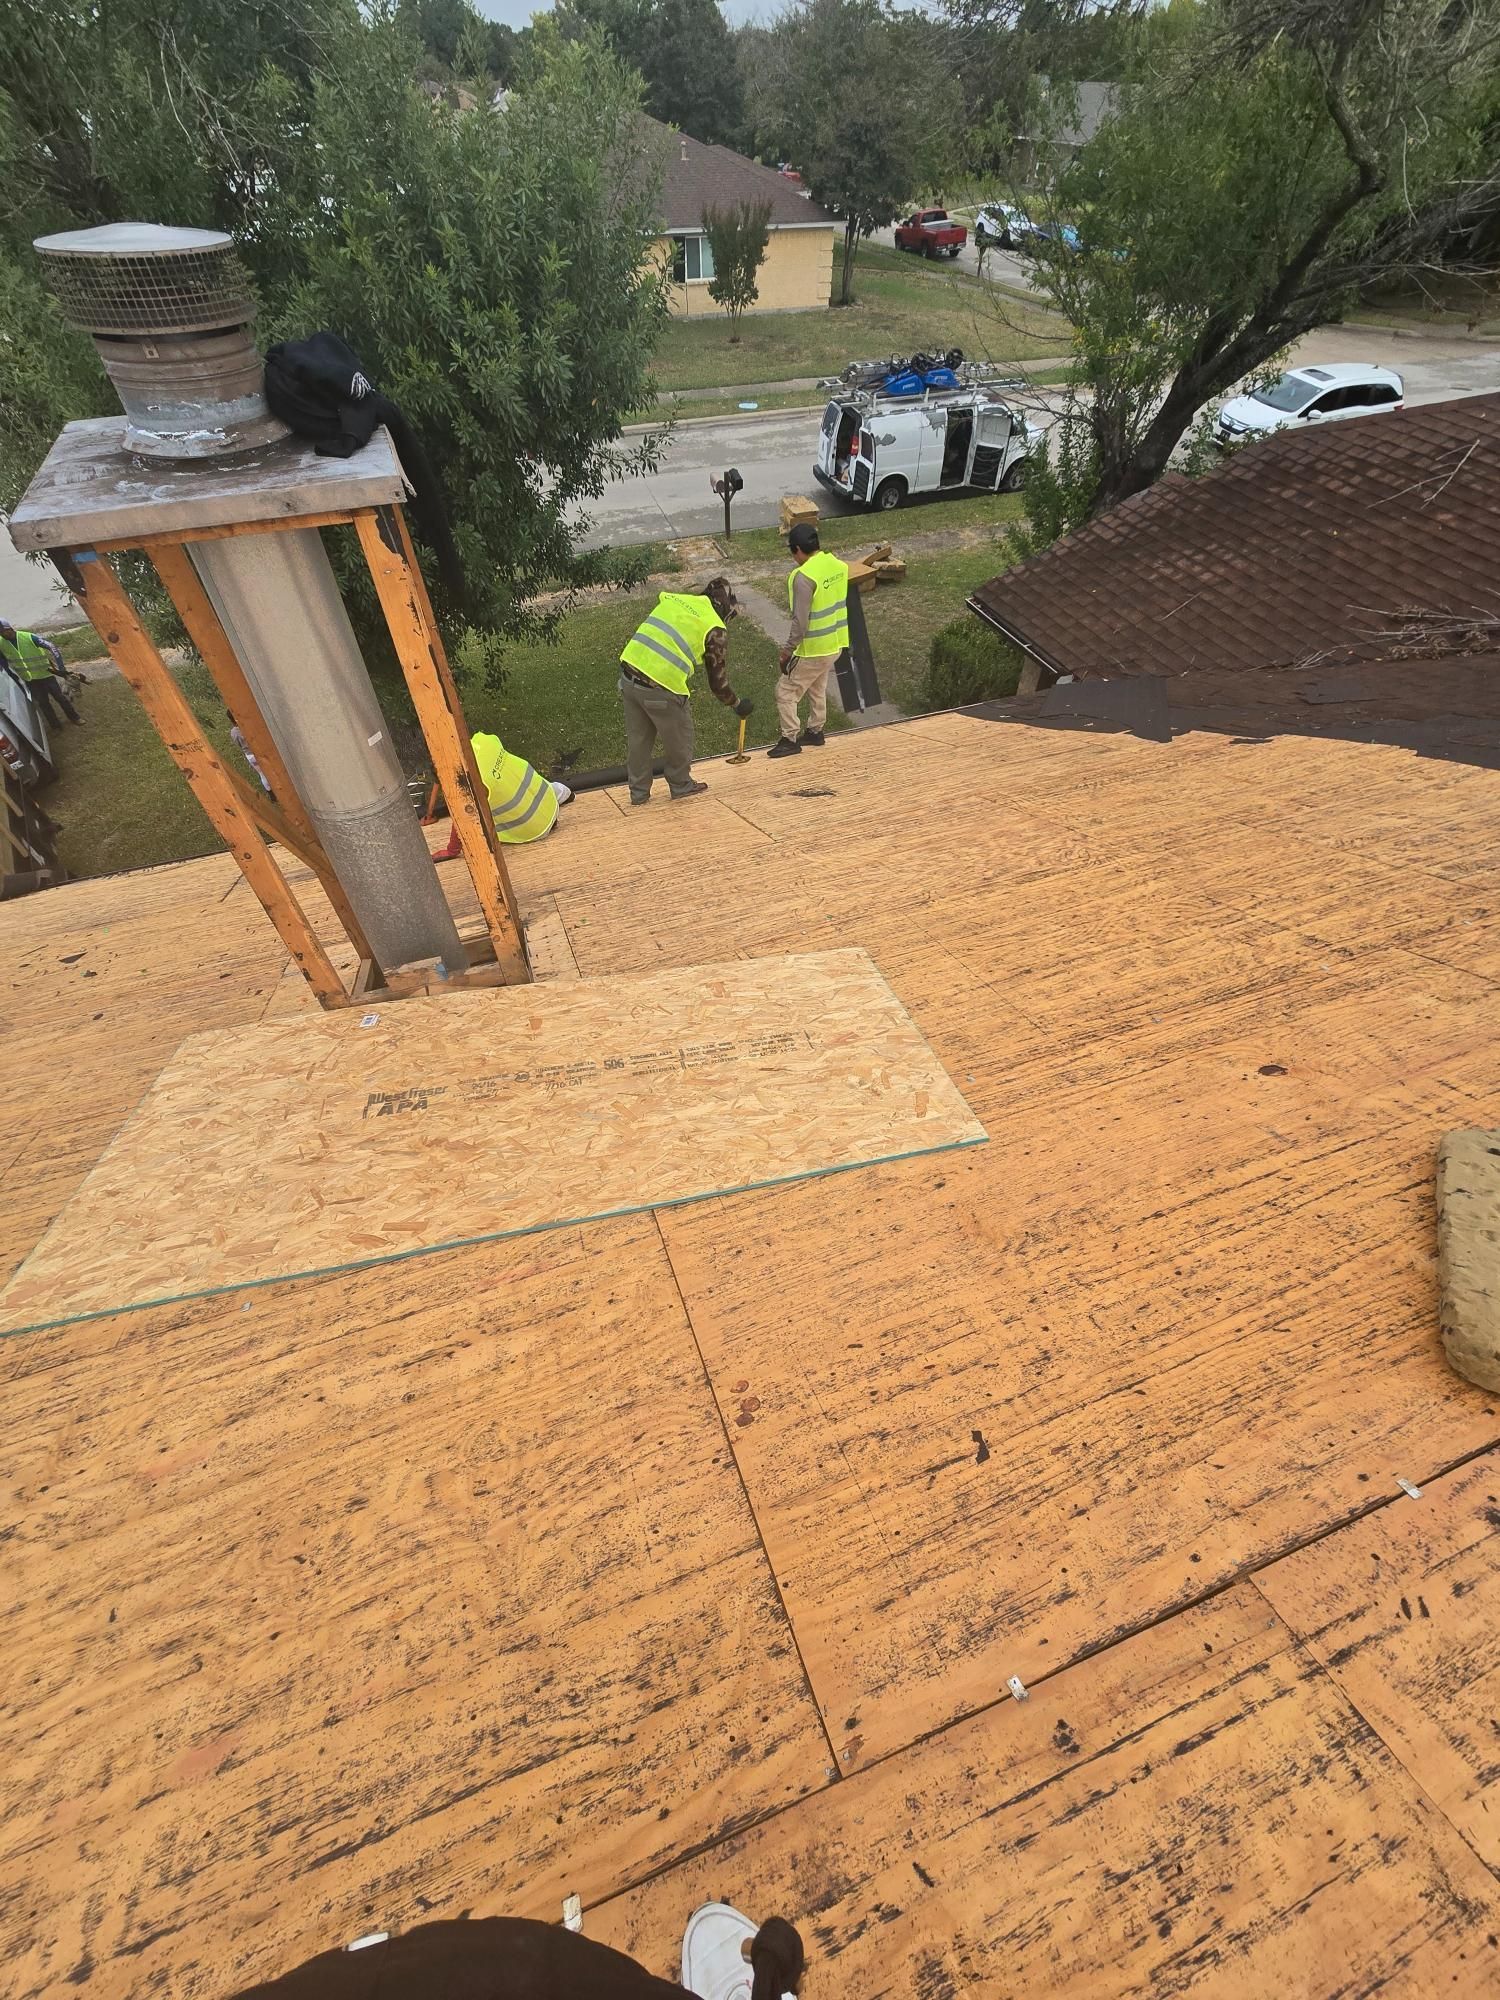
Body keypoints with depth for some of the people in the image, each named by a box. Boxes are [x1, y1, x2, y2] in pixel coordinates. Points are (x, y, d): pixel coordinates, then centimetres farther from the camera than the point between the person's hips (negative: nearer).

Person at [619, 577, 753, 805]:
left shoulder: (674, 598, 15)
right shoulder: (715, 629, -1)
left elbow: (642, 629, 21)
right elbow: (718, 680, 5)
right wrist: (737, 704, 20)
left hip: (629, 676, 6)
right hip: (662, 688, -6)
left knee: (637, 738, 20)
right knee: (678, 738, 18)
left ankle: (639, 793, 32)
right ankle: (681, 786, 36)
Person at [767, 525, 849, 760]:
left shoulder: (804, 577, -24)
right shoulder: (838, 565, 1)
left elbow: (800, 621, -25)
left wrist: (788, 649, -14)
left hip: (813, 649, -8)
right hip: (835, 643, 8)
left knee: (786, 691, 5)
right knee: (817, 688, 26)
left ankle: (789, 739, 10)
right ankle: (815, 731, 37)